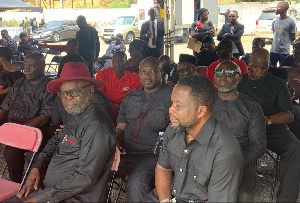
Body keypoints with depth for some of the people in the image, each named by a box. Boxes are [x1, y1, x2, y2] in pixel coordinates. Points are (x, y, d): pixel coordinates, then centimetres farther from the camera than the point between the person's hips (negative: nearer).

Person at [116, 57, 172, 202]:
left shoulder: (171, 96, 1)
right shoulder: (129, 98, 18)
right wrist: (117, 143, -1)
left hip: (151, 154, -5)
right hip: (125, 151, 5)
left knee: (135, 184, -31)